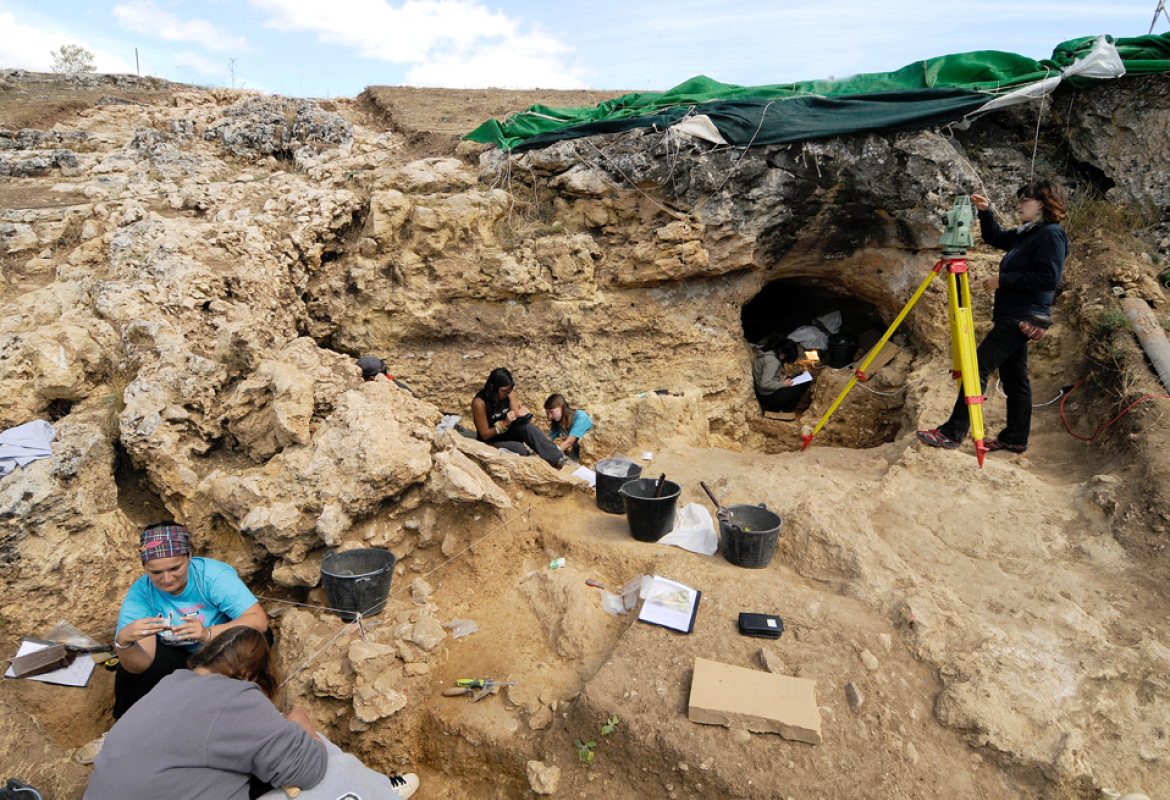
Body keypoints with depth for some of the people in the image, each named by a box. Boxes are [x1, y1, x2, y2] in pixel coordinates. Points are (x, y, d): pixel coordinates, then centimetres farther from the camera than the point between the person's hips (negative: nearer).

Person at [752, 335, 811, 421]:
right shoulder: (772, 361, -23)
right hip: (769, 398, -10)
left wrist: (782, 378, 7)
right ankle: (784, 411, 0)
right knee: (805, 383, -5)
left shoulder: (768, 354, 7)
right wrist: (782, 384, -17)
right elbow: (765, 384, -29)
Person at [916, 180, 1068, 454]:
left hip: (1022, 319, -10)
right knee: (1014, 379, 13)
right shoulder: (1025, 233, 16)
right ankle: (1015, 438, 21)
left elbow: (1049, 278, -20)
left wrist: (1003, 280, -17)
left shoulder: (1051, 235, -11)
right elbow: (995, 238, 31)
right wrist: (985, 213, 15)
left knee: (978, 367, -13)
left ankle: (953, 433, -13)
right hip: (1014, 318, 10)